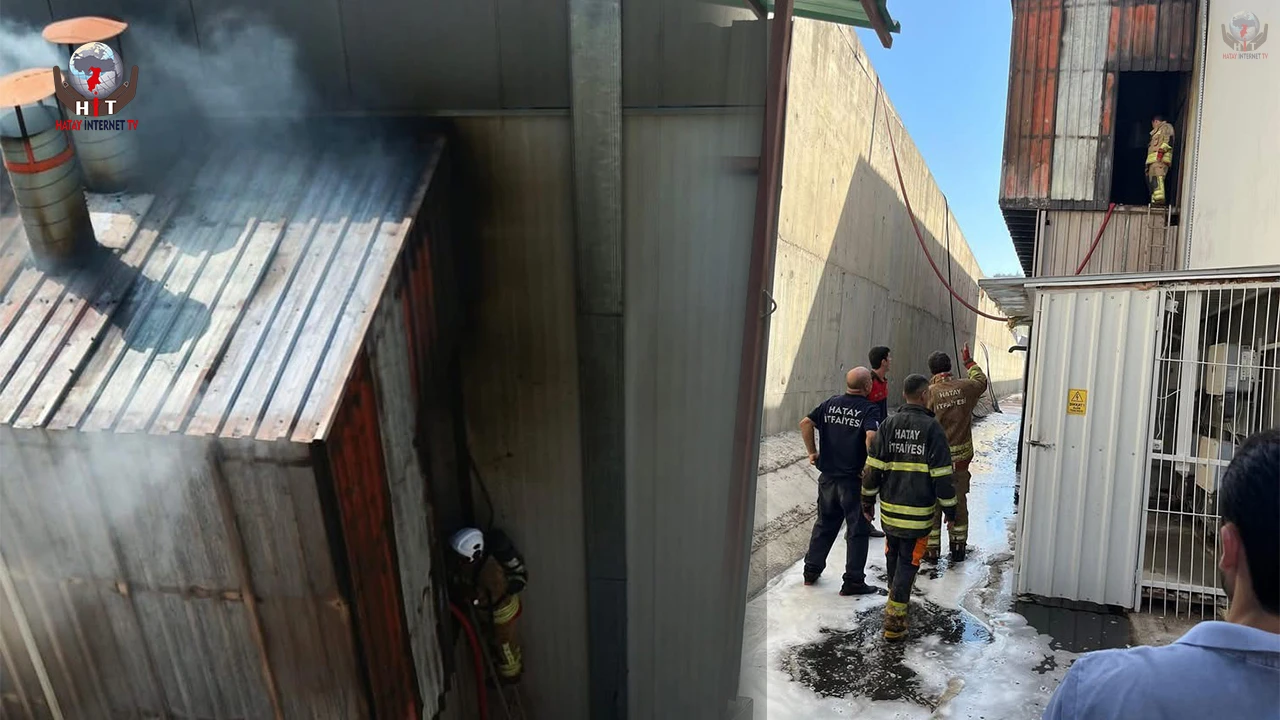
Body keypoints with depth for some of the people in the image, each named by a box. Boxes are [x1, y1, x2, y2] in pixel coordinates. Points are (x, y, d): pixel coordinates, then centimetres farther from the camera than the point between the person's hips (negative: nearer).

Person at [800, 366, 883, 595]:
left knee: (824, 525, 20)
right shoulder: (870, 409, -11)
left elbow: (806, 423, 0)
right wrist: (870, 466, -16)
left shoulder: (830, 403, 5)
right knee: (857, 530, 6)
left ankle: (811, 570, 26)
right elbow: (871, 436, -27)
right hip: (854, 480, -5)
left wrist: (812, 452, 5)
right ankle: (853, 581, 9)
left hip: (827, 476, 5)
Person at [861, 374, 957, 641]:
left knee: (893, 555, 22)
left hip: (890, 509, 4)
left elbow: (873, 468, 1)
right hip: (919, 512, -4)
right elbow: (942, 475, -9)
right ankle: (895, 619, 1)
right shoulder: (932, 429, -10)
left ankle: (895, 596, 41)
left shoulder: (888, 425, 0)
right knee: (908, 562, 2)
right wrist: (949, 509, 2)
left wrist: (868, 501, 11)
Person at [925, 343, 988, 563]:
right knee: (959, 503, 15)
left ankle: (931, 550, 12)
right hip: (961, 458, 3)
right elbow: (981, 380, 21)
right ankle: (958, 548, 23)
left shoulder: (929, 393, -14)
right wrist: (969, 362, 36)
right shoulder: (965, 388, -4)